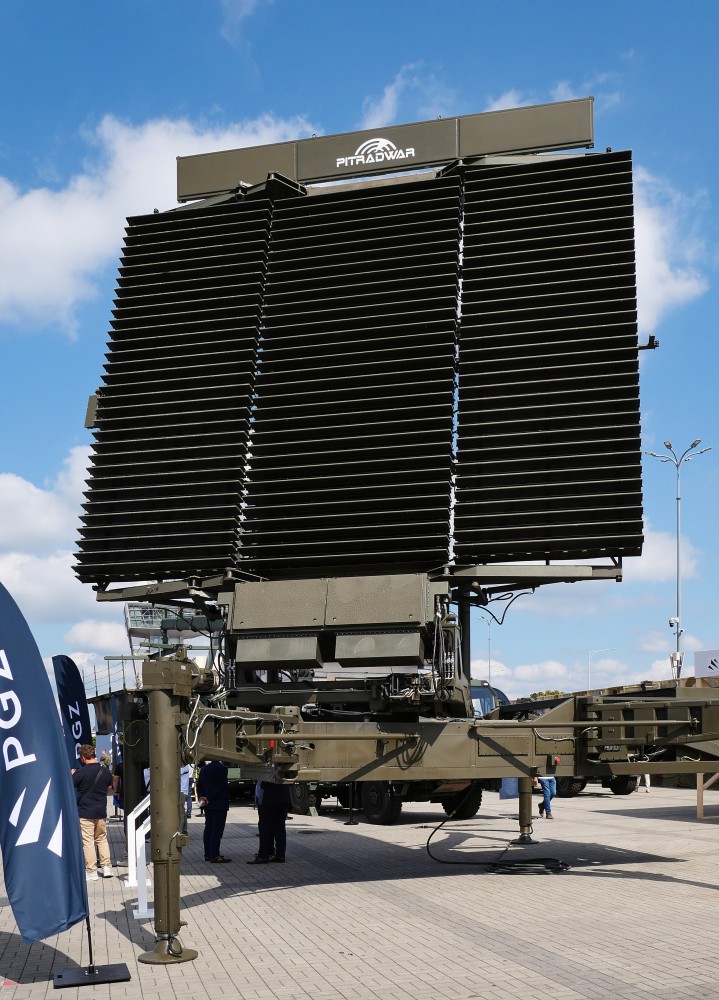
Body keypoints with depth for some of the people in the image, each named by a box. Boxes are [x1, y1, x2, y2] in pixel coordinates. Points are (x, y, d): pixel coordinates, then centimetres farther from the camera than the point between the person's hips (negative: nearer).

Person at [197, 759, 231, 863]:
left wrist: (201, 797, -1)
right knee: (217, 830, -5)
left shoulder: (204, 769, 7)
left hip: (208, 804, 7)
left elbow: (199, 785, 8)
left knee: (208, 829, 13)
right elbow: (221, 787, -18)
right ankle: (214, 856, -7)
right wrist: (208, 799, -14)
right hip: (219, 804, -7)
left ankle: (208, 854, 18)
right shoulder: (222, 768, -14)